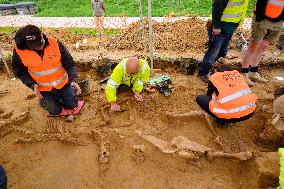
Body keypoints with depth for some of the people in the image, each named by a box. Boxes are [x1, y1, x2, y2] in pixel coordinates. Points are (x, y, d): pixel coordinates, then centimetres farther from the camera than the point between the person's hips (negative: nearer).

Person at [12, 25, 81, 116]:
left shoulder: (55, 44, -20)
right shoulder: (19, 51, -18)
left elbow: (70, 65, -16)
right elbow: (20, 72, -4)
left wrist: (74, 80, -31)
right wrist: (33, 85, -19)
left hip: (63, 84, 1)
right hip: (43, 88, 0)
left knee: (72, 105, 10)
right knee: (55, 111, 5)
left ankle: (59, 96, 40)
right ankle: (44, 100, 37)